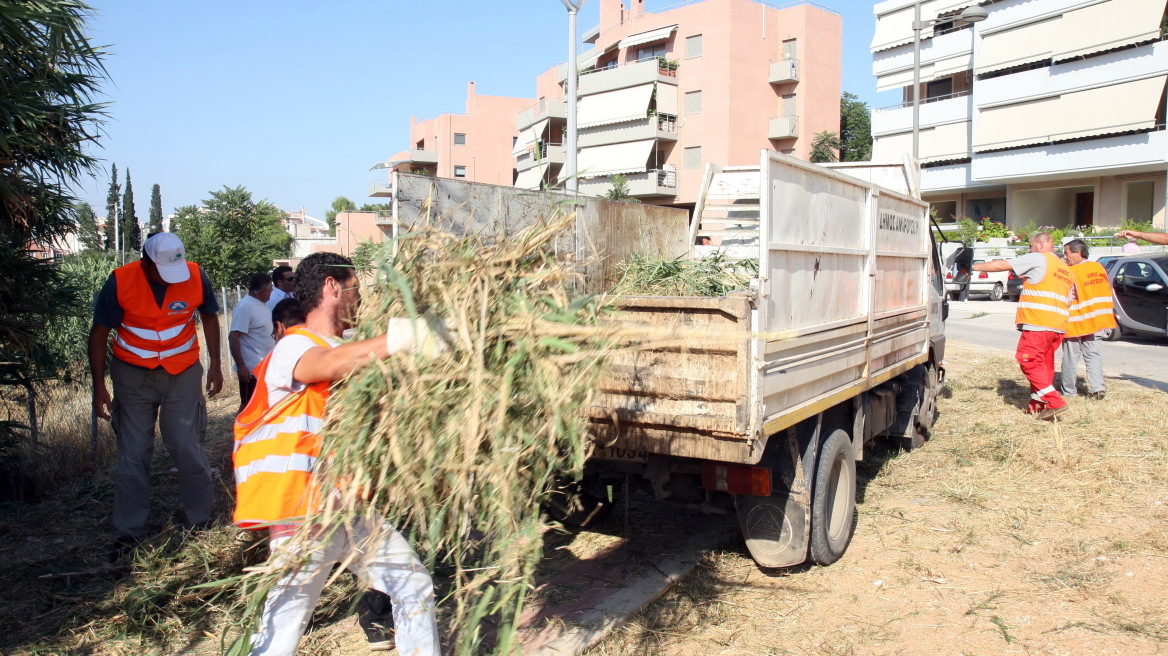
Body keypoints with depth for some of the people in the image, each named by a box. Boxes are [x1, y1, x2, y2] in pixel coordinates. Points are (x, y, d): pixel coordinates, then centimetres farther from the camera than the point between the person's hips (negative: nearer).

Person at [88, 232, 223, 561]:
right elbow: (99, 333, -7)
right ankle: (128, 533, 16)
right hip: (133, 376, 0)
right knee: (133, 456, 5)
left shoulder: (195, 277, -14)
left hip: (183, 374, 0)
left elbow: (209, 317, 5)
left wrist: (215, 364, 2)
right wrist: (99, 386, -10)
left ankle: (201, 522, 17)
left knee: (188, 450, 1)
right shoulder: (120, 282, -17)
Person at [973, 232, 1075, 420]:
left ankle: (1054, 402, -13)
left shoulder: (1038, 259, 0)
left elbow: (1001, 265, -3)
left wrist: (973, 267, 5)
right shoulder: (1068, 272, 24)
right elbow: (1067, 302, 24)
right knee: (1043, 365, 13)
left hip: (1038, 324, -9)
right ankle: (1038, 405, 15)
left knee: (1029, 361, -7)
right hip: (1058, 327, 9)